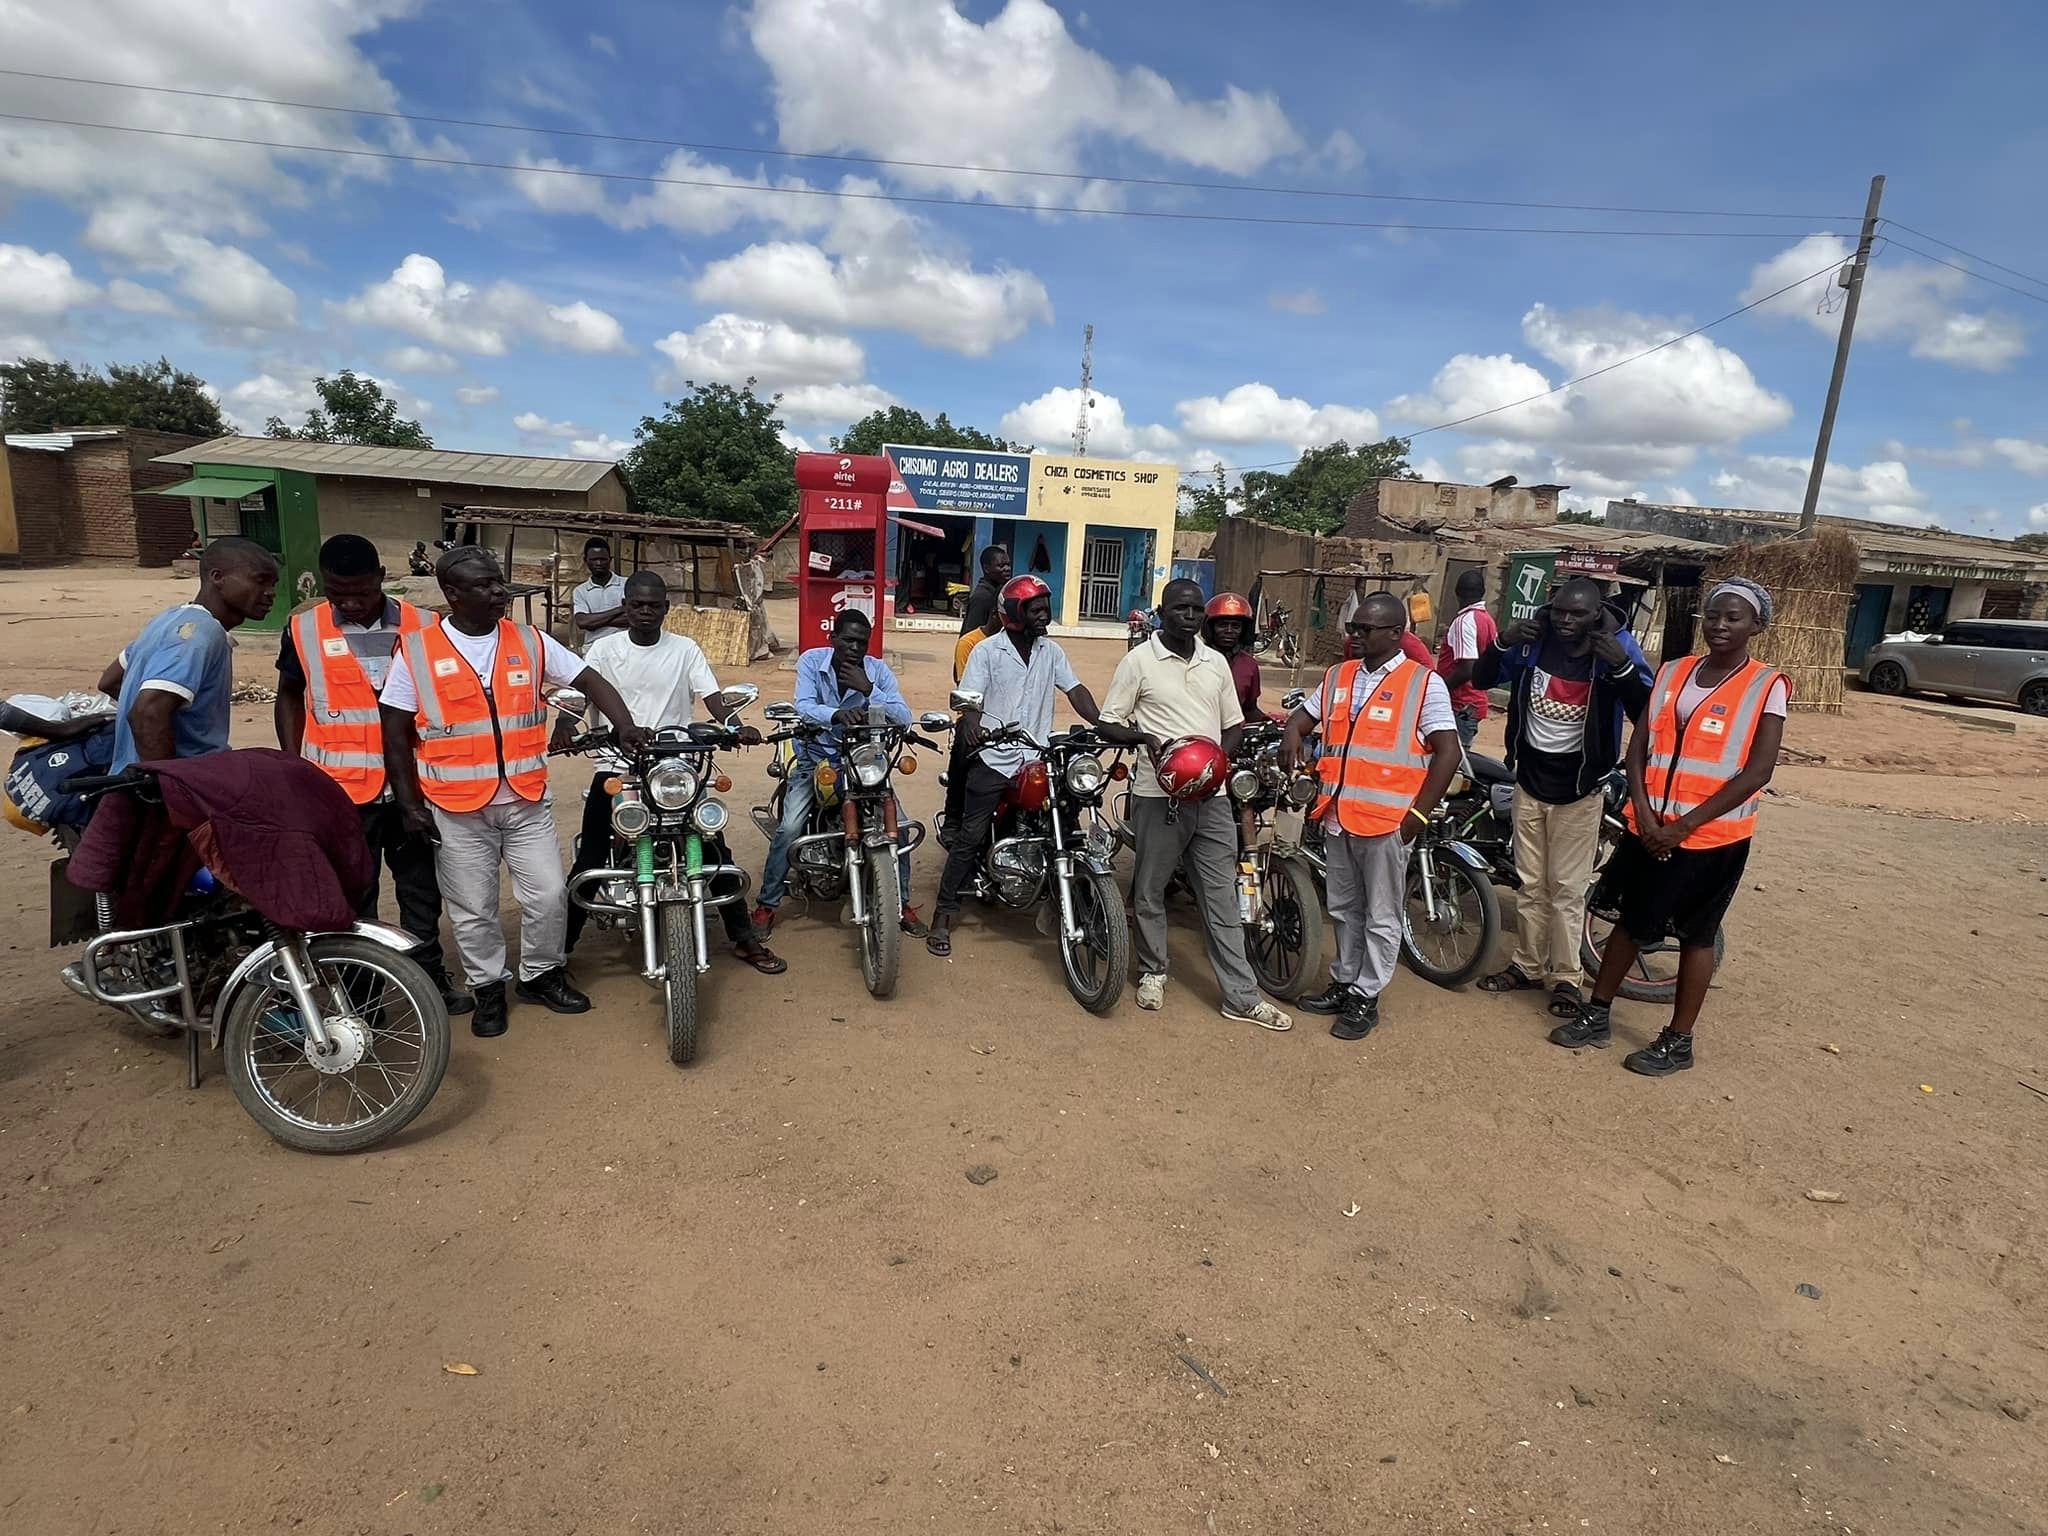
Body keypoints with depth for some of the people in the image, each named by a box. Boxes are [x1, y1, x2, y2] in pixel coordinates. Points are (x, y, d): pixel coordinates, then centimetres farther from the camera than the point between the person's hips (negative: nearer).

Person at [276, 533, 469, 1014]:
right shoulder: (303, 630, -2)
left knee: (421, 887, 13)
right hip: (338, 789, 0)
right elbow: (289, 697, 10)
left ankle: (430, 976, 28)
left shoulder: (423, 627, -3)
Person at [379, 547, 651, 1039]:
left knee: (549, 895, 5)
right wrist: (410, 803, -4)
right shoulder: (416, 650, -5)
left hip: (527, 800, 2)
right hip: (456, 809, -2)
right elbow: (395, 733, -1)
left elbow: (590, 681, 0)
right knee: (473, 910, 9)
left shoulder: (530, 642, 0)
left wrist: (625, 726, -18)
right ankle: (488, 988, 28)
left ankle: (541, 974, 27)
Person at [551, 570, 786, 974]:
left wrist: (736, 726, -26)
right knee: (590, 858, -6)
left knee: (715, 848, -4)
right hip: (617, 764, 0)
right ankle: (562, 944, 7)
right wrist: (564, 727, -30)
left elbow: (713, 697, -4)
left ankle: (744, 938, 7)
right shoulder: (604, 649, 5)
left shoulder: (685, 649, 6)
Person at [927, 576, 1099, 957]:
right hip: (993, 759, -4)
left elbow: (1076, 691, 7)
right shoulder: (987, 651, -2)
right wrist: (971, 724, -31)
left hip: (1036, 759, 4)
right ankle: (944, 913, 2)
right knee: (970, 836, -4)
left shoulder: (1051, 652, 11)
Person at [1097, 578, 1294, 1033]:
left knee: (1222, 896, 5)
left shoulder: (1216, 663, 11)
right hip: (1159, 795, -3)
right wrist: (1145, 736, -21)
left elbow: (1233, 724, 17)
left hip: (1211, 795, 4)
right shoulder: (1139, 661, -3)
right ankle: (1152, 971, 30)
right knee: (1150, 890, 9)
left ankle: (1241, 995, 9)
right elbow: (1107, 725, -2)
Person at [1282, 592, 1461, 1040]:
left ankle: (1366, 999, 17)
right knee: (1344, 909, 18)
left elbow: (1447, 752, -8)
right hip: (1338, 815, 6)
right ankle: (1344, 982, 32)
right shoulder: (1337, 677, 10)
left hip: (1388, 819, -6)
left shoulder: (1424, 682, -7)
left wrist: (1419, 813, -13)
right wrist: (1292, 734, -7)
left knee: (1381, 917, 6)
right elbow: (1302, 716, 19)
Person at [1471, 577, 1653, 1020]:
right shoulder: (1533, 641, -6)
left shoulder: (1617, 648, -12)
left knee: (1567, 888, 3)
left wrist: (1623, 666, -33)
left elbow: (1646, 712, -19)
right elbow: (1481, 679, 3)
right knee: (1531, 883, 15)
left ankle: (1566, 977, 16)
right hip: (1530, 776, 3)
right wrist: (1502, 643, -14)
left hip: (1579, 784, -3)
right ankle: (1527, 965, 28)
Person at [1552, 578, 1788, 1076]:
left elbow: (1757, 772, -13)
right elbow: (1638, 747, 5)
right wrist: (1644, 812, -9)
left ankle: (1678, 1041, 20)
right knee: (1631, 922, 14)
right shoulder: (1671, 672, 6)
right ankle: (1597, 1014, 26)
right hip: (1648, 828, 4)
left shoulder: (1767, 686, -7)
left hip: (1712, 836, -4)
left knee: (1696, 936, 8)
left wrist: (1685, 825, -16)